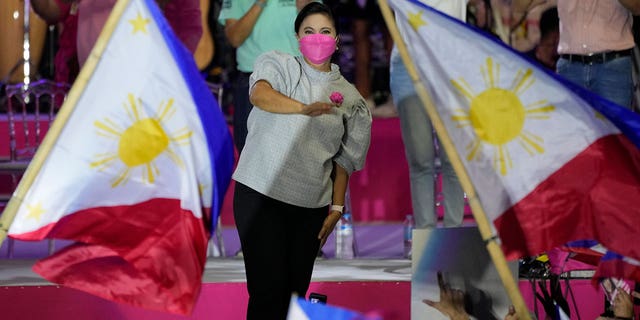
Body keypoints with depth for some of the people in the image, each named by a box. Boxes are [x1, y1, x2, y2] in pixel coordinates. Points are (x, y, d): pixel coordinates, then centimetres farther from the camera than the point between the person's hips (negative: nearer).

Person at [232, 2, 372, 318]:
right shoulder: (278, 64, 0)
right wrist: (306, 109, -40)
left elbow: (344, 159, 14)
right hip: (261, 194, -4)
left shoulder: (348, 96, 10)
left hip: (311, 204, 4)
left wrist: (337, 208, 3)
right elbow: (259, 94, -23)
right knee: (269, 289, -10)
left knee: (296, 290, 6)